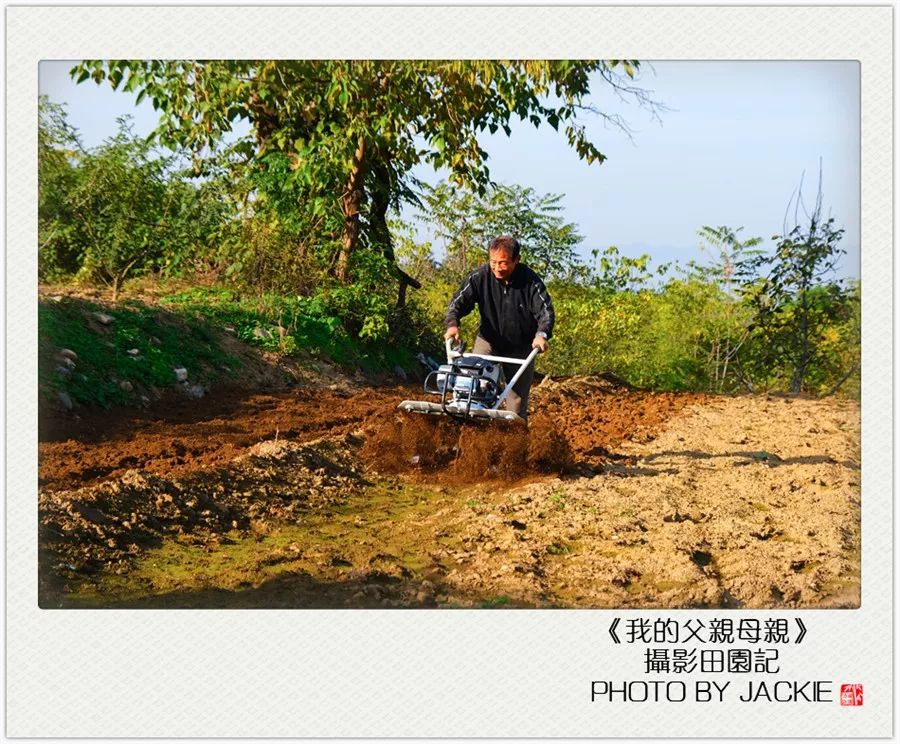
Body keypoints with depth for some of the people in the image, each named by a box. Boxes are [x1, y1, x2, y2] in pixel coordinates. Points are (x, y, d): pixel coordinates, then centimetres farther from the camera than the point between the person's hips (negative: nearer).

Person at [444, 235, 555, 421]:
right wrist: (452, 324, -37)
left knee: (518, 402, 6)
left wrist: (542, 334, -42)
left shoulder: (530, 280, -17)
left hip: (521, 348, -1)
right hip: (488, 342, 1)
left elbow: (546, 310, -22)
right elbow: (458, 301, -16)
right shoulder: (480, 276, -15)